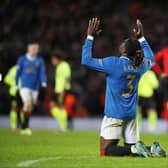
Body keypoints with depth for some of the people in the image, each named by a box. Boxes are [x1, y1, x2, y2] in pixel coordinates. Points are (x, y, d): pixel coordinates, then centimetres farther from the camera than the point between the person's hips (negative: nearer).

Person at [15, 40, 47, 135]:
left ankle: (25, 127, 21)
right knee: (28, 104, -20)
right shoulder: (22, 59, 3)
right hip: (25, 86, -3)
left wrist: (44, 82, -16)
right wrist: (16, 85, 9)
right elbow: (18, 73, 9)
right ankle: (25, 126, -13)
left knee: (30, 107, 7)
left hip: (35, 87, 3)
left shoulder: (40, 60, 6)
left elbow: (42, 72, 1)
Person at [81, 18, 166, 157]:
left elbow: (86, 60, -13)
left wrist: (90, 36, -7)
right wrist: (141, 38, 28)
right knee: (131, 148, 13)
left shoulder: (114, 63, -15)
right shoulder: (140, 65, 2)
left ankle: (135, 149, -25)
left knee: (106, 151, -6)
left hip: (114, 115, -6)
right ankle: (151, 149, -13)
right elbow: (151, 59, 28)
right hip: (131, 115, 6)